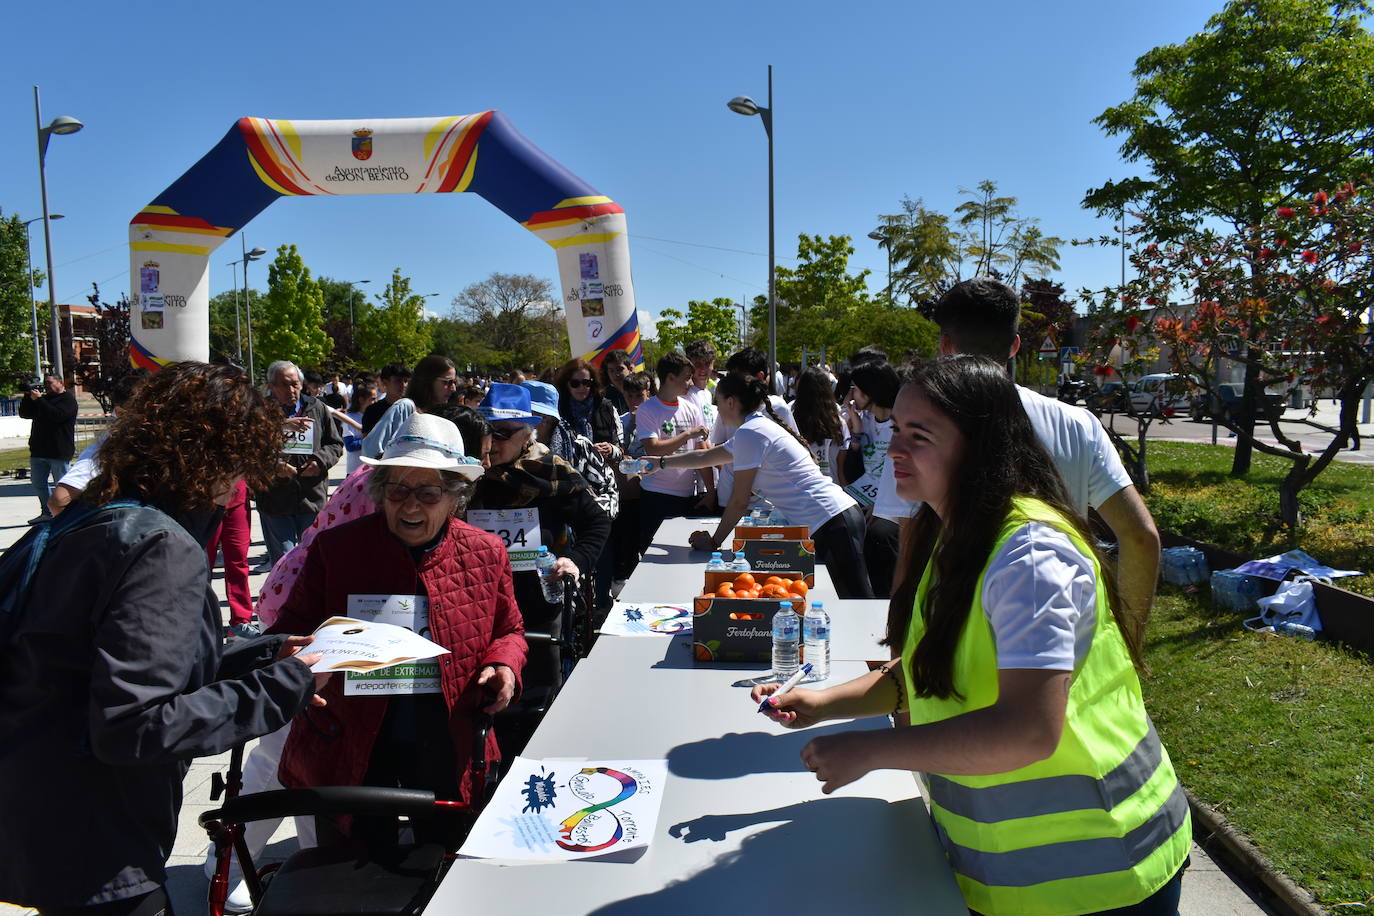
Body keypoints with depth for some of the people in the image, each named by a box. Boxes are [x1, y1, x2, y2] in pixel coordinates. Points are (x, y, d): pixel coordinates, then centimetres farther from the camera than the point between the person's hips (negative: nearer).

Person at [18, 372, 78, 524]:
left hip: (59, 452, -8)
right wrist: (28, 397, 3)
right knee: (38, 483, 12)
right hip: (39, 449, 8)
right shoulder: (44, 398, 19)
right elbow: (25, 414, 16)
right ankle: (46, 513, 20)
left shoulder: (68, 399, -5)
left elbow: (57, 415, -21)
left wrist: (38, 400, -17)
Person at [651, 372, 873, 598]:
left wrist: (713, 542, 4)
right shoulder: (759, 427, 20)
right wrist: (661, 462, 43)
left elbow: (739, 502, -7)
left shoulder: (749, 433, -10)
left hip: (831, 523, -10)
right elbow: (705, 457, 35)